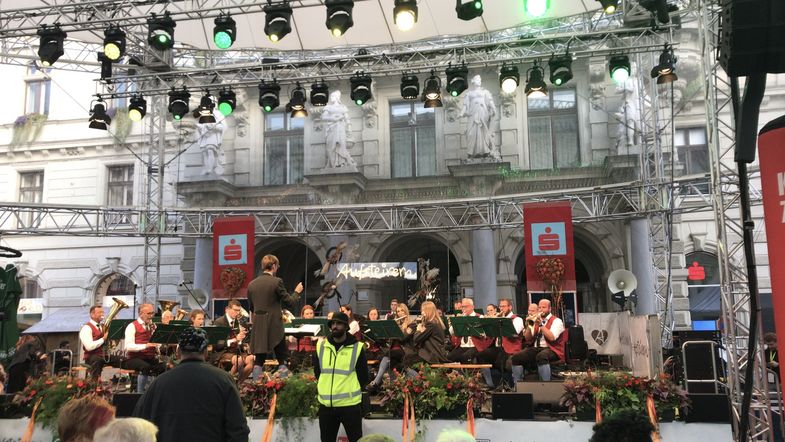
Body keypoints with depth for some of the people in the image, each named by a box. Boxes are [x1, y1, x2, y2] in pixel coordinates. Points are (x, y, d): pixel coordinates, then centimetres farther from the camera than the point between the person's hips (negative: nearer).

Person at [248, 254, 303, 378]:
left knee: (259, 361, 10)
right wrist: (297, 292, 13)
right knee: (282, 360, 5)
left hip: (258, 327, 5)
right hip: (274, 326, -5)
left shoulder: (252, 284, 6)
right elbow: (289, 300, -6)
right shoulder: (277, 281, -11)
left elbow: (251, 307, 14)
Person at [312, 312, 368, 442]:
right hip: (326, 405, 4)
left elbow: (363, 377, 0)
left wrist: (352, 391, 4)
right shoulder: (321, 346, 4)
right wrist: (325, 389, 12)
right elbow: (317, 371, 14)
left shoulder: (357, 348, -6)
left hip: (350, 404, -3)